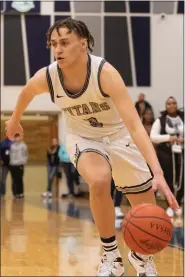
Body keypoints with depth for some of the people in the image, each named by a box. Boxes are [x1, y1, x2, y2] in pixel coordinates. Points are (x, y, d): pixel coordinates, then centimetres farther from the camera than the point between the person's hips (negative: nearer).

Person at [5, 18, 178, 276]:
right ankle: (111, 256, -12)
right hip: (83, 138, 1)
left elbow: (135, 126, -42)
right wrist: (14, 120, 21)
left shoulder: (105, 73, -35)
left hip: (119, 136, -1)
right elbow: (26, 93, 3)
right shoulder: (45, 78, -24)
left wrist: (158, 172, -52)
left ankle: (141, 255, 36)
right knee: (99, 181, -33)